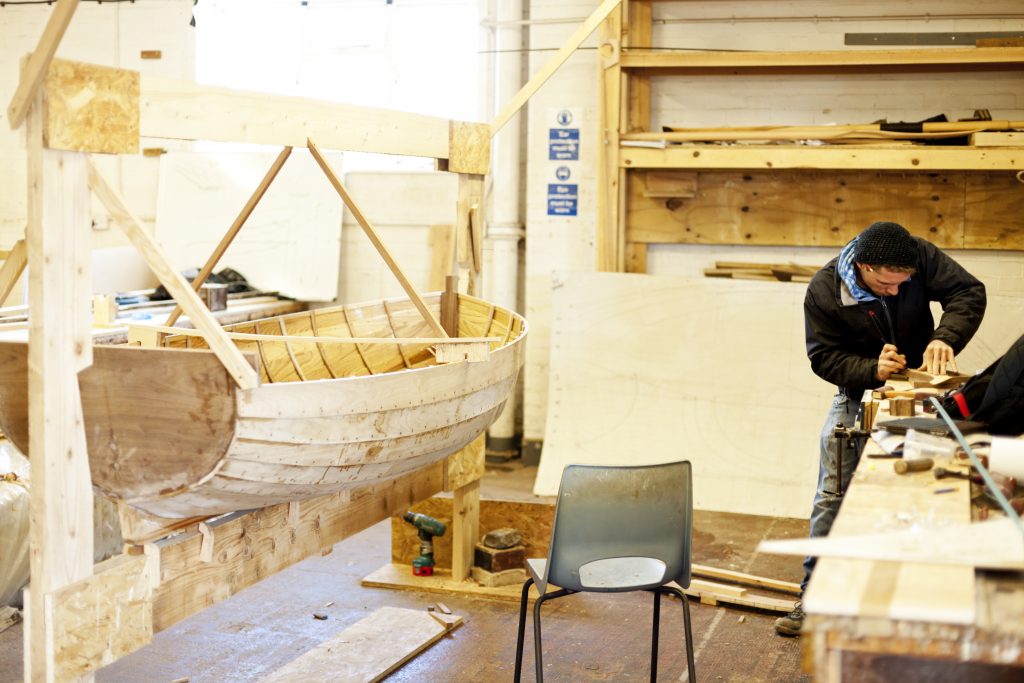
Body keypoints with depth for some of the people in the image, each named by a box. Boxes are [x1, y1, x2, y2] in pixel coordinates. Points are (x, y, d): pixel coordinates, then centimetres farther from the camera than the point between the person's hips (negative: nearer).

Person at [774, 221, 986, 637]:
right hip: (858, 394, 0)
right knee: (832, 495, -1)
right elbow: (824, 357, -15)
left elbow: (969, 292, -15)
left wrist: (945, 336, -33)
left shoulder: (919, 257, -20)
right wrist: (872, 369, -32)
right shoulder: (824, 291, -21)